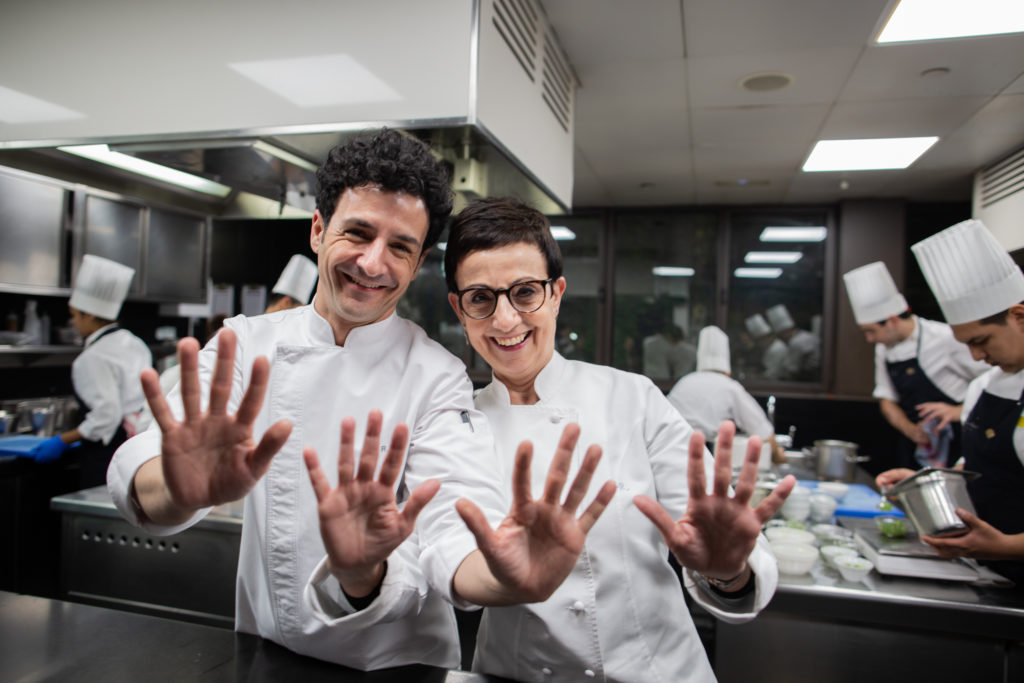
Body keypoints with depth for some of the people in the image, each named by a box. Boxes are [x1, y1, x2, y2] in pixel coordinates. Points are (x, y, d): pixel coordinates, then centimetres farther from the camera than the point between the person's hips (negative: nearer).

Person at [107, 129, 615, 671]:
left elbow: (455, 524, -23)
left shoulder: (437, 378, -10)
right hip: (264, 654, 2)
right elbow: (140, 473, -19)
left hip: (394, 663, -2)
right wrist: (184, 489, -41)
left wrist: (507, 579, -45)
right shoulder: (247, 344, -5)